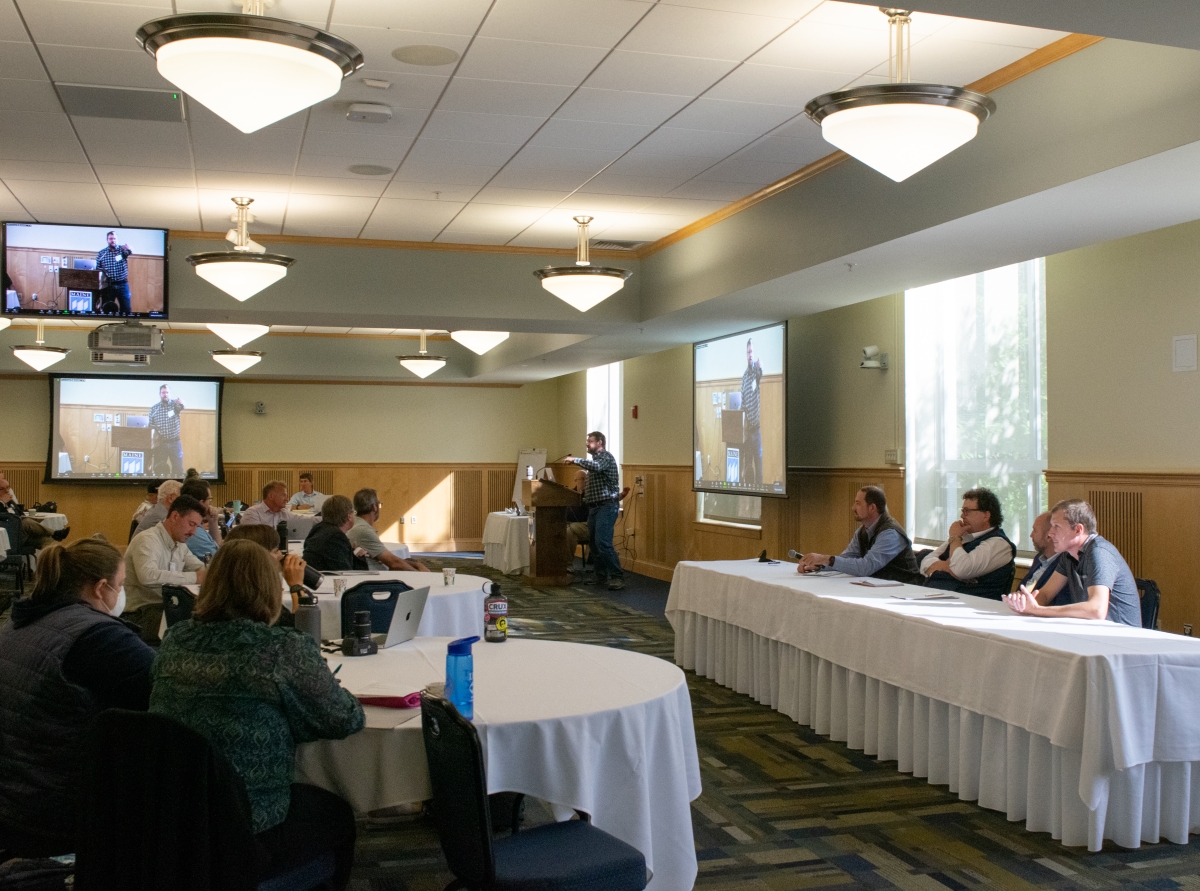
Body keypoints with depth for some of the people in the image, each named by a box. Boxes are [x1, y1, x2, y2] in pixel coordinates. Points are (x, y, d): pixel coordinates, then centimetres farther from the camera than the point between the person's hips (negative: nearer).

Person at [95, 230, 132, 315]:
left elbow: (129, 252, -21)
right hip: (108, 285, 1)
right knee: (106, 309, 3)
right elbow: (97, 268, 8)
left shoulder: (122, 249, 2)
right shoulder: (101, 253, 6)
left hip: (122, 284, -1)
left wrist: (128, 249, -44)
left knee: (126, 309, 0)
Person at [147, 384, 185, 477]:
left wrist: (181, 404, -50)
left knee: (178, 469, 0)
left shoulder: (175, 404, -1)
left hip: (174, 442, -1)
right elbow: (150, 425, 7)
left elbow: (180, 408, -25)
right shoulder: (154, 408, 4)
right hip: (160, 443, 1)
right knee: (158, 469, 4)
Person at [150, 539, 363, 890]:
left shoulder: (176, 640, -1)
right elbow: (345, 720, -7)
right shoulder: (286, 651, -17)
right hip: (247, 835, -6)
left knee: (310, 799, 32)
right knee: (337, 815, 25)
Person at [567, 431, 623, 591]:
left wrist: (576, 460, -20)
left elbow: (596, 466, -29)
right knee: (594, 542, 8)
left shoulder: (606, 456, -8)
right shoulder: (595, 458, 20)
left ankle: (617, 577, -17)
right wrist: (585, 497, 13)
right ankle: (601, 576, 15)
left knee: (603, 542, -18)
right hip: (594, 506, 9)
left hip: (606, 505, -9)